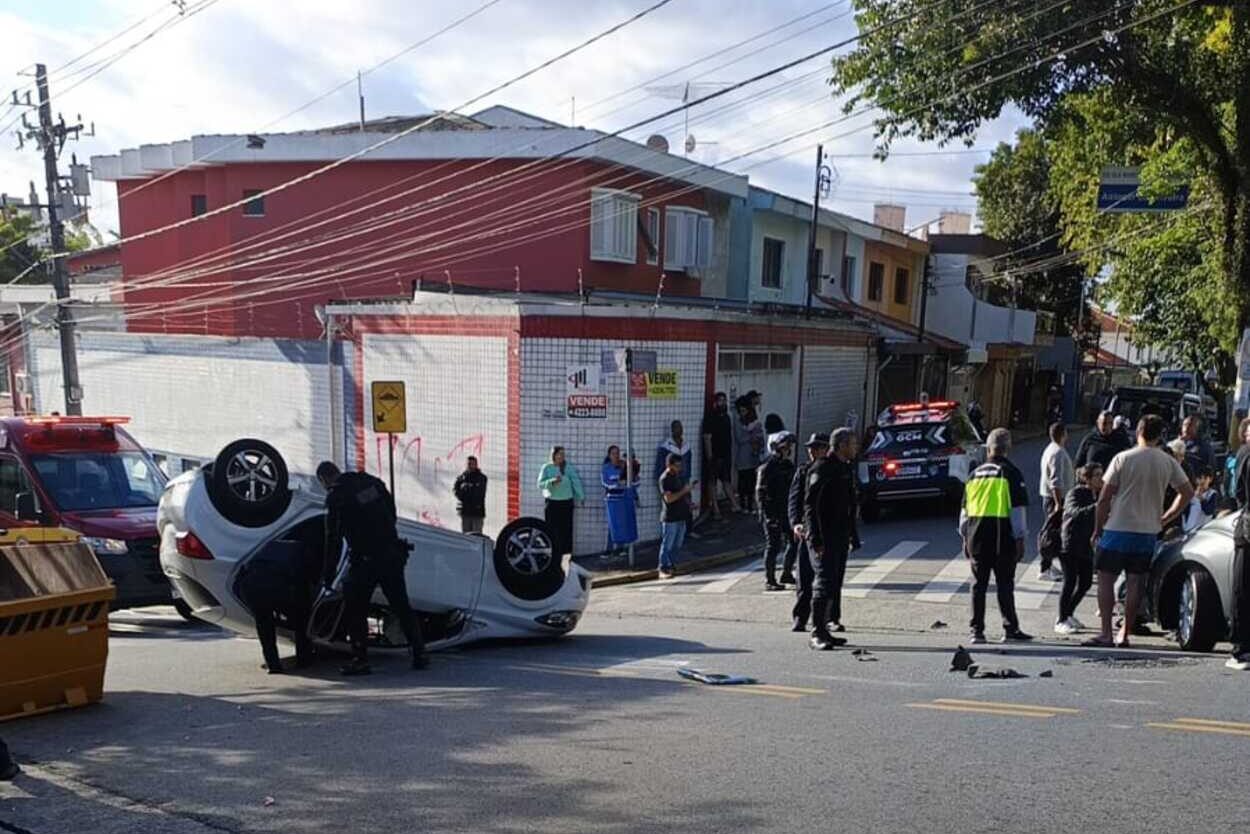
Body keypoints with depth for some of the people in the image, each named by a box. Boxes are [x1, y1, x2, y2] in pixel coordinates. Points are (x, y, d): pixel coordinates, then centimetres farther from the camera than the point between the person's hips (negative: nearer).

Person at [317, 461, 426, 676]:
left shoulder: (336, 497, -7)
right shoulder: (371, 481, 9)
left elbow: (333, 539, -6)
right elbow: (392, 512, 16)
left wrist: (329, 576, 0)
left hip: (366, 560, -6)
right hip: (393, 555, 6)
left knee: (354, 610, 5)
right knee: (401, 606, 14)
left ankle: (360, 660, 1)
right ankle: (418, 654, 15)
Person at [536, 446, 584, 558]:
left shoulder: (568, 467, 1)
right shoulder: (546, 467, -1)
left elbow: (576, 482, 0)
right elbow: (540, 484, -7)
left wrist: (581, 497, -3)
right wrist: (552, 481, -23)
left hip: (566, 502, 1)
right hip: (551, 502, -1)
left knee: (566, 530, 2)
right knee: (552, 530, 0)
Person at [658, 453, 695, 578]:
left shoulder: (678, 476, 13)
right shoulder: (665, 479, -13)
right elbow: (669, 498, -22)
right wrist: (684, 490, -20)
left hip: (681, 516, 8)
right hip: (670, 518, -8)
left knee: (677, 545, 13)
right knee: (667, 544, -4)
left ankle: (671, 566, 22)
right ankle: (663, 570, 1)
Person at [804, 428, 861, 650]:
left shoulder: (846, 468, 17)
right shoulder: (821, 469, -11)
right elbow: (810, 506, -16)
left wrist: (853, 537, 22)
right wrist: (815, 539, -22)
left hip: (840, 536, 9)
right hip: (823, 538, -9)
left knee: (835, 584, 10)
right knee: (824, 583, -11)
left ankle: (824, 630, 17)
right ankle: (817, 634, -9)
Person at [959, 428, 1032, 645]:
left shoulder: (975, 474, 11)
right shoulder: (1010, 473, -4)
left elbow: (965, 509, 15)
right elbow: (1017, 509, -8)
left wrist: (965, 538, 21)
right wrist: (1020, 539, -4)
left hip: (977, 536, 4)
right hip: (1002, 536, -4)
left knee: (979, 584, 8)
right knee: (1004, 584, 2)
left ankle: (976, 629, 8)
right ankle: (1011, 629, 5)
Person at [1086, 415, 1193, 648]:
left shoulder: (1123, 459, -8)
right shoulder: (1169, 462, 2)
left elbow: (1104, 498, -8)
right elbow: (1187, 493, 7)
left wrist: (1097, 528, 2)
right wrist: (1164, 520, 13)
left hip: (1118, 529, -4)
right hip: (1148, 532, 4)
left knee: (1106, 579, 3)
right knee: (1136, 582, 9)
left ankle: (1106, 633, -2)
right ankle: (1124, 635, 12)